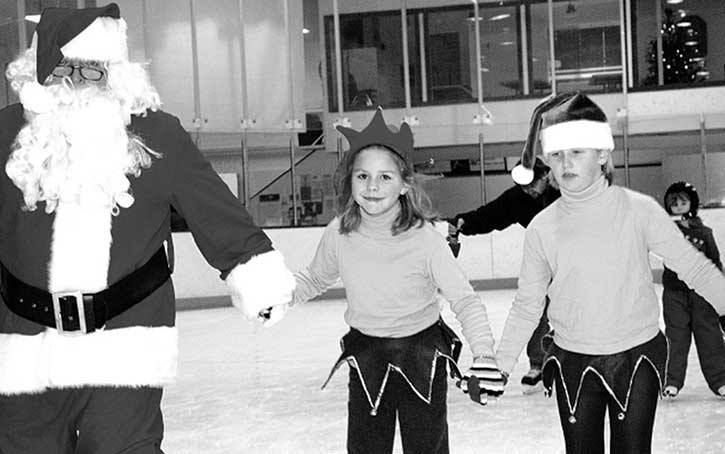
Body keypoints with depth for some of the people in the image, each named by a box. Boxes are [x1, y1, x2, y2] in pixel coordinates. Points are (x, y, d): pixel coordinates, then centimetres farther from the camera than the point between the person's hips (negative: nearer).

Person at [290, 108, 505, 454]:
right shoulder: (338, 235, -10)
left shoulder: (424, 238, -19)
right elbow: (314, 279, 10)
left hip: (422, 356, -2)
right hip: (365, 357, 3)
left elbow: (464, 299, -18)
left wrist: (484, 355, -31)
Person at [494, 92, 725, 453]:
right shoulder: (541, 228, -3)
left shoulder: (639, 210, -8)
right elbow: (527, 305, 5)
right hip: (573, 365, 2)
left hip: (637, 359, -1)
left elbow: (694, 267, -2)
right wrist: (500, 363, 1)